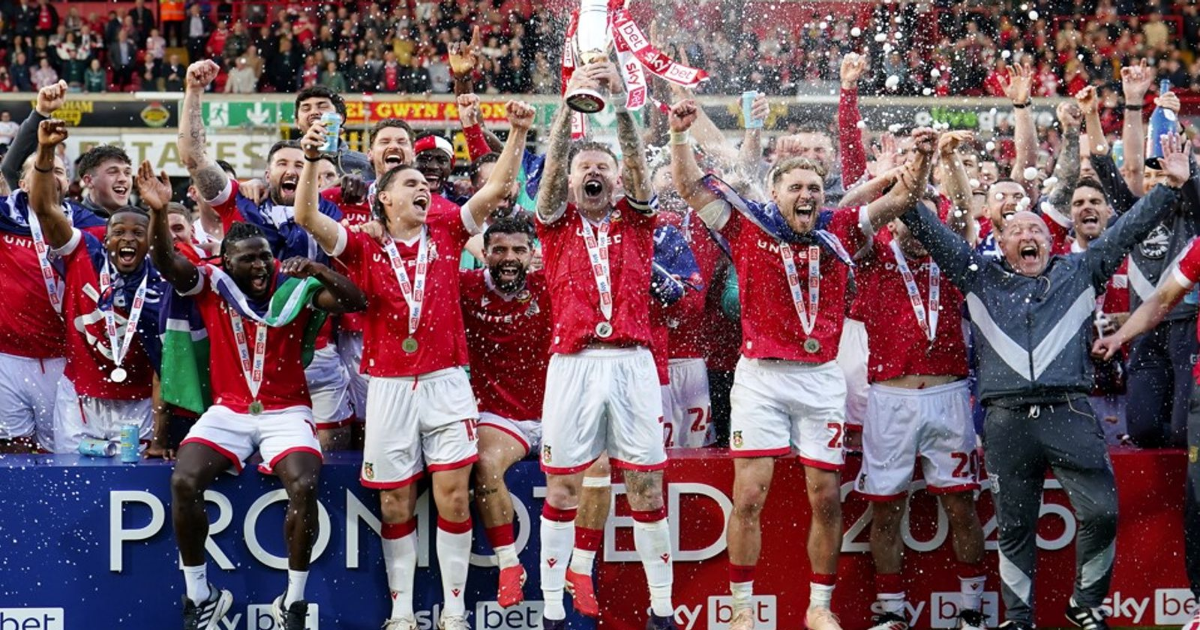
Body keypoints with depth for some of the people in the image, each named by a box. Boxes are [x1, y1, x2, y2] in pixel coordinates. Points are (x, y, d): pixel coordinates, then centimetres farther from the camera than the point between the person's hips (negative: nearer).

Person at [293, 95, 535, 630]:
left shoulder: (445, 234, 9)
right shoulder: (364, 248, 4)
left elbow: (497, 189, 5)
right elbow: (307, 216, -8)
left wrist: (518, 134, -6)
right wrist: (311, 160, -21)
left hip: (446, 382, 1)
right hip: (389, 385, 0)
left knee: (453, 496, -4)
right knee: (396, 504, 4)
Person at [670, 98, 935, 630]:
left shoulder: (838, 232, 7)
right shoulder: (749, 226, 2)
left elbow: (899, 199, 4)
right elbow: (691, 187, 0)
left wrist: (922, 158, -13)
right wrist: (679, 136, -12)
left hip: (822, 380, 2)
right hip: (760, 377, -2)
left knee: (827, 499, 4)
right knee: (748, 497, -4)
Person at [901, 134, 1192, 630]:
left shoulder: (1079, 272, 16)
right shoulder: (981, 277, 16)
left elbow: (1127, 231, 12)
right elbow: (934, 234, 13)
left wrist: (1170, 186, 6)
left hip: (1069, 415, 0)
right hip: (1007, 420, 0)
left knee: (1101, 512, -7)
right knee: (1014, 528, 5)